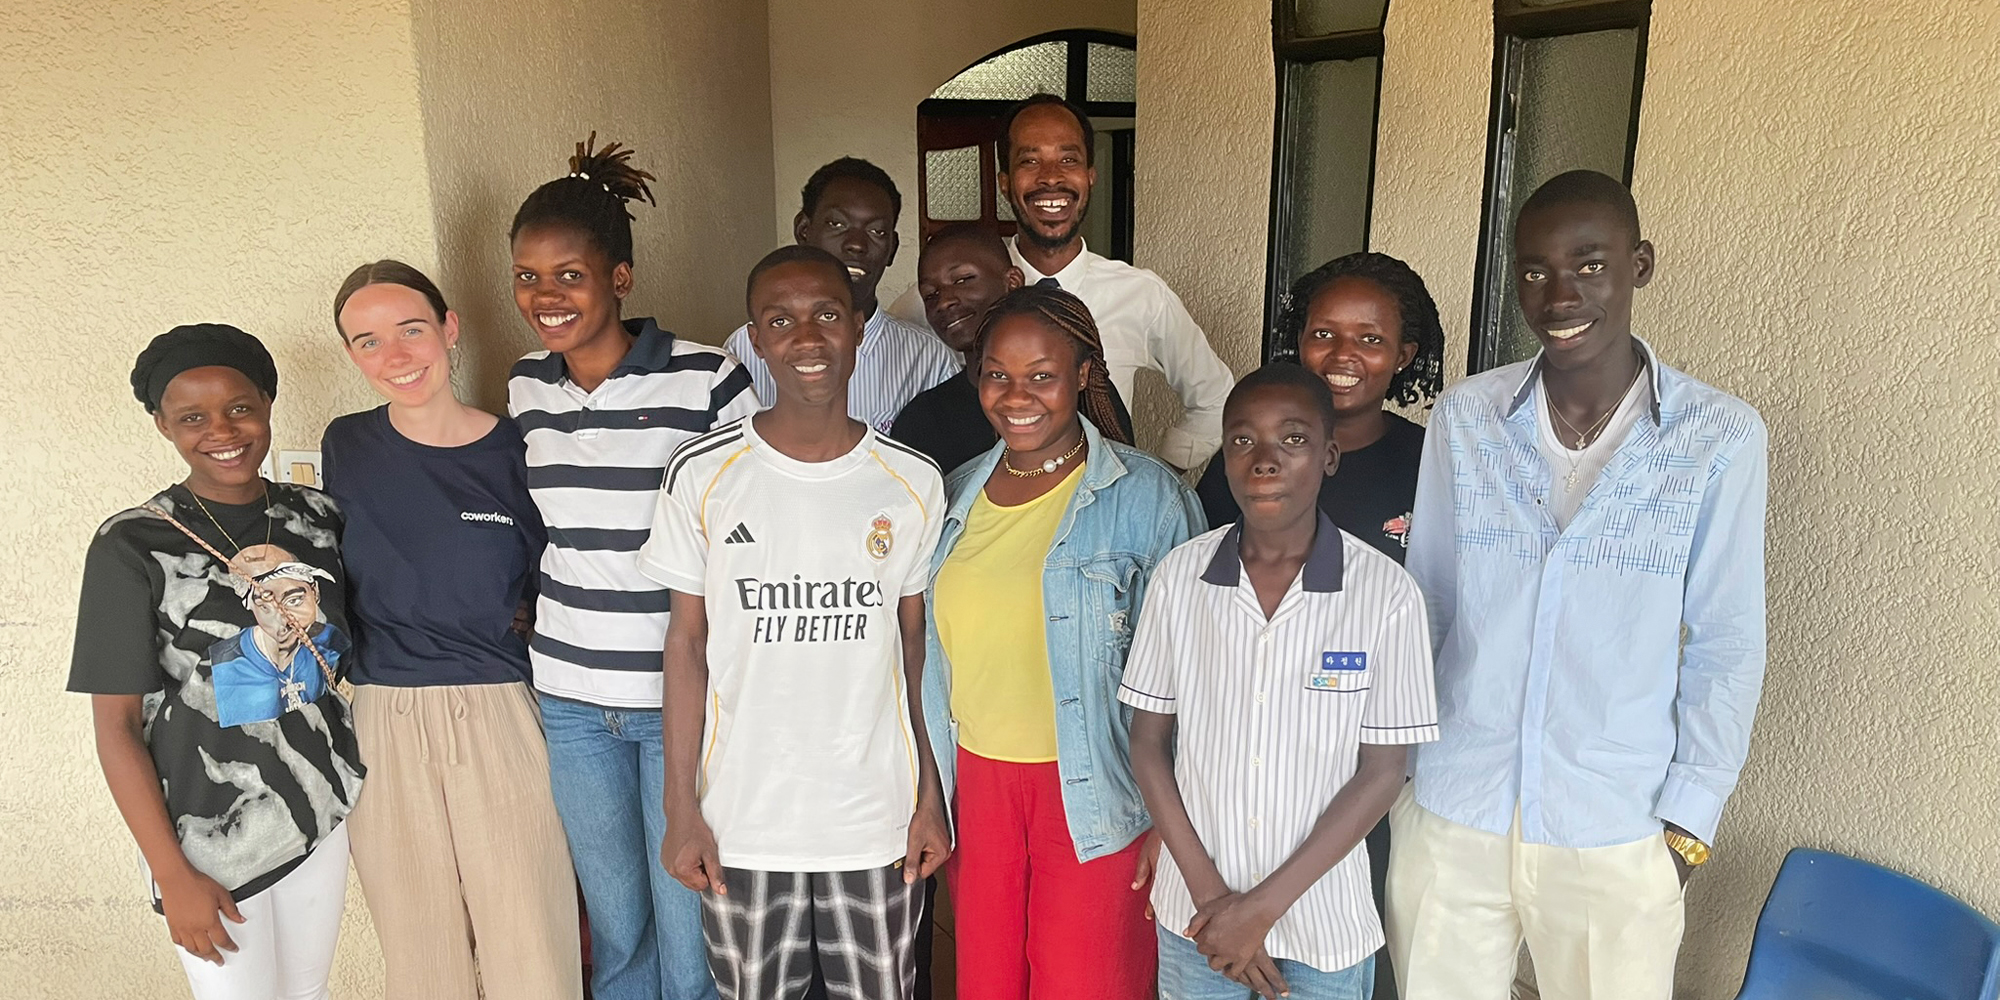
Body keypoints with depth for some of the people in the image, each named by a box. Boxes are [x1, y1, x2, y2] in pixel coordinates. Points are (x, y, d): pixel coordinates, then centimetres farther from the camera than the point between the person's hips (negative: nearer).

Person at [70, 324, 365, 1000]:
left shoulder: (317, 516, -1)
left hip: (322, 808, 4)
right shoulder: (132, 546, -13)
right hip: (209, 836, -4)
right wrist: (172, 876, -12)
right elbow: (117, 725, -11)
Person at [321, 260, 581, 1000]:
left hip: (501, 720, -2)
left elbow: (546, 592, 3)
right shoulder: (346, 448, 4)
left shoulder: (516, 449, -3)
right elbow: (336, 575, 16)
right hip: (385, 725, 2)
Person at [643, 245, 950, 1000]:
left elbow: (916, 646, 3)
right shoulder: (703, 475, -6)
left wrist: (932, 796, 1)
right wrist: (681, 809, -2)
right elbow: (688, 642, -1)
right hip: (741, 822, 0)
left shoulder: (913, 483, -3)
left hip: (879, 821, 1)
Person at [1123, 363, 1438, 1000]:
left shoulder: (1387, 594, -12)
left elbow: (1382, 773, -8)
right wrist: (1209, 893, -8)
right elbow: (1148, 741, -1)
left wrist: (1264, 906, -10)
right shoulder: (1180, 576, -6)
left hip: (1325, 929, -1)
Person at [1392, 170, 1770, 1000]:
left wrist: (1688, 820, -2)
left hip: (1617, 835, -1)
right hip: (1448, 815, 2)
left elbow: (1726, 646, -2)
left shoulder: (1721, 437, -9)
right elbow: (1421, 604, 4)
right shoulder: (1464, 417, -4)